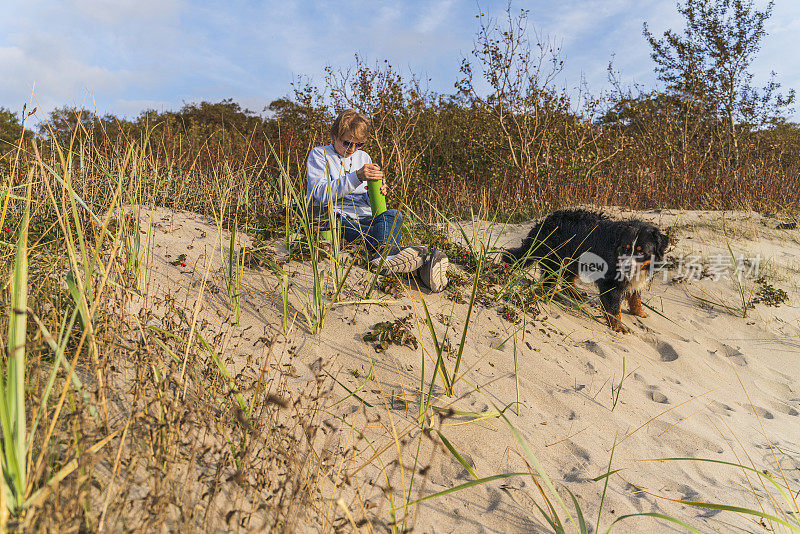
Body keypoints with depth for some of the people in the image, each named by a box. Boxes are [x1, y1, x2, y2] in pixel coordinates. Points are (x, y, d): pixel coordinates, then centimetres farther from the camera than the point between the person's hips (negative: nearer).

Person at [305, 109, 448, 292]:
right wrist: (357, 177, -24)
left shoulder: (364, 157, 21)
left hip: (362, 218, 5)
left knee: (394, 215, -29)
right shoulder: (319, 155, 5)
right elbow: (321, 194, -13)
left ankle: (383, 253, -59)